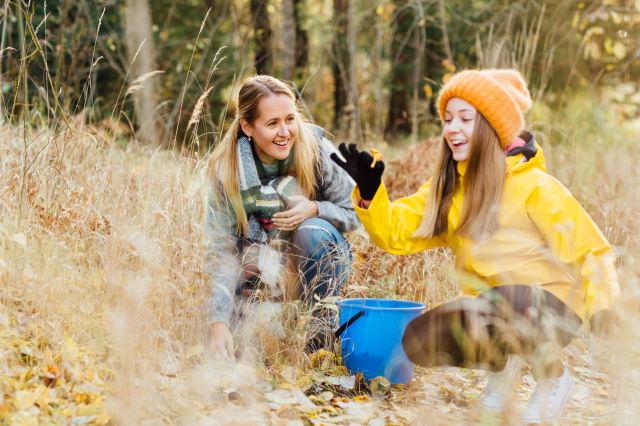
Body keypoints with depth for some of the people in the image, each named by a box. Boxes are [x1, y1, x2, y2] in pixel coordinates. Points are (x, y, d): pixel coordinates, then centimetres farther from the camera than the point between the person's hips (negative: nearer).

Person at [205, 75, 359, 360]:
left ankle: (323, 333, -14)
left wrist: (315, 209, -30)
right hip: (260, 262, 1)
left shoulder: (316, 149, -20)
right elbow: (221, 248, -20)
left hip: (321, 258, -1)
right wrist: (219, 323, -30)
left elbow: (355, 214, -8)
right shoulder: (226, 169, -18)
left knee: (313, 231, -34)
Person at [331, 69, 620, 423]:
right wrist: (369, 191, -15)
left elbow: (589, 252, -9)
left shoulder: (533, 186, -10)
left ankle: (553, 375, -7)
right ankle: (502, 360, 11)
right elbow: (397, 233, 3)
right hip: (491, 313, 6)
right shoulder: (447, 188, 8)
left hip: (549, 310, -6)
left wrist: (600, 305, -25)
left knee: (497, 305, -37)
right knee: (419, 340, -16)